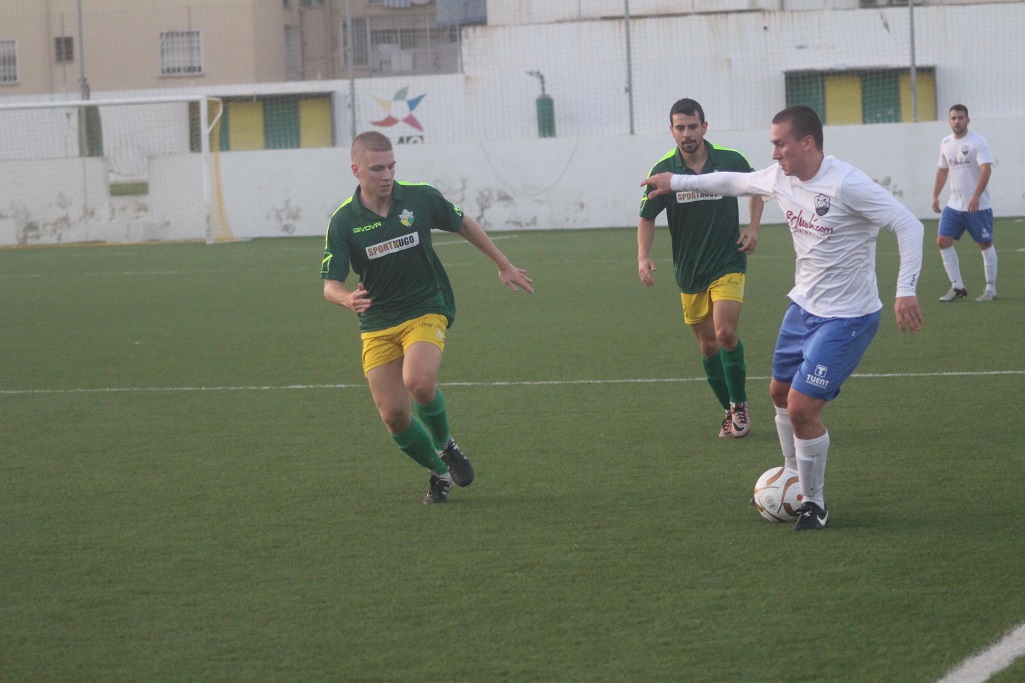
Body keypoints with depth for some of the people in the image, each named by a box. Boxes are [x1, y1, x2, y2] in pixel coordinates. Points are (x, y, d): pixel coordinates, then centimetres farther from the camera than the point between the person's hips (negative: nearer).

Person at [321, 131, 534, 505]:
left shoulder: (421, 198, -7)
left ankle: (445, 445, 2)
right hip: (377, 324, 2)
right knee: (394, 415, -5)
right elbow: (330, 284, -11)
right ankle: (440, 473, 22)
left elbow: (464, 224, 11)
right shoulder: (344, 221, -9)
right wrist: (347, 298, -35)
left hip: (426, 309, -1)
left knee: (418, 382, -29)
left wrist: (504, 265, 19)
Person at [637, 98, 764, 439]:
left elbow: (757, 190, 13)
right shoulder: (663, 170, -7)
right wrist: (643, 257, -11)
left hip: (728, 264, -2)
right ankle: (731, 412, 23)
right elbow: (647, 217, 3)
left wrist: (753, 227, -1)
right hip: (689, 271, 2)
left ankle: (740, 404, 0)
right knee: (707, 344, 7)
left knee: (725, 333, -19)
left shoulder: (731, 161, -7)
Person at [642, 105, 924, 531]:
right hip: (804, 306, 9)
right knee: (780, 393, 19)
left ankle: (814, 505, 9)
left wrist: (906, 290, -32)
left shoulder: (846, 185, -24)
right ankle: (795, 481, 40)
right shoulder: (780, 178, 0)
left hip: (846, 318, -9)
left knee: (802, 408, -11)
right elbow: (735, 183, 21)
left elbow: (908, 225, -24)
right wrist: (676, 183, 28)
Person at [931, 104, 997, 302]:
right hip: (954, 204, 6)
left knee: (985, 244, 2)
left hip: (977, 206, -6)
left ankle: (991, 289, 12)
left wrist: (976, 197, -31)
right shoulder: (946, 143, 9)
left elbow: (986, 169, -22)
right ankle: (957, 287, 5)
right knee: (943, 241, -2)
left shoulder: (977, 142, -12)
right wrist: (935, 196, 15)